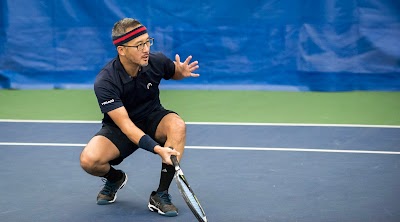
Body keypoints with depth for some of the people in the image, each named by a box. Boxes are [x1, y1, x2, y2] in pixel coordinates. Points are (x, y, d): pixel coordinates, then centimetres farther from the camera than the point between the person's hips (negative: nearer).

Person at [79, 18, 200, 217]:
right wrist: (157, 149, -47)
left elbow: (173, 73, 9)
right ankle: (115, 178, 9)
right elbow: (125, 124, -33)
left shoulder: (156, 61, -17)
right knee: (89, 160, -30)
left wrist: (181, 71, -18)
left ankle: (161, 195, -21)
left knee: (177, 125, -33)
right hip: (118, 128, -2)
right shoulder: (105, 82, -28)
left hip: (153, 120, 2)